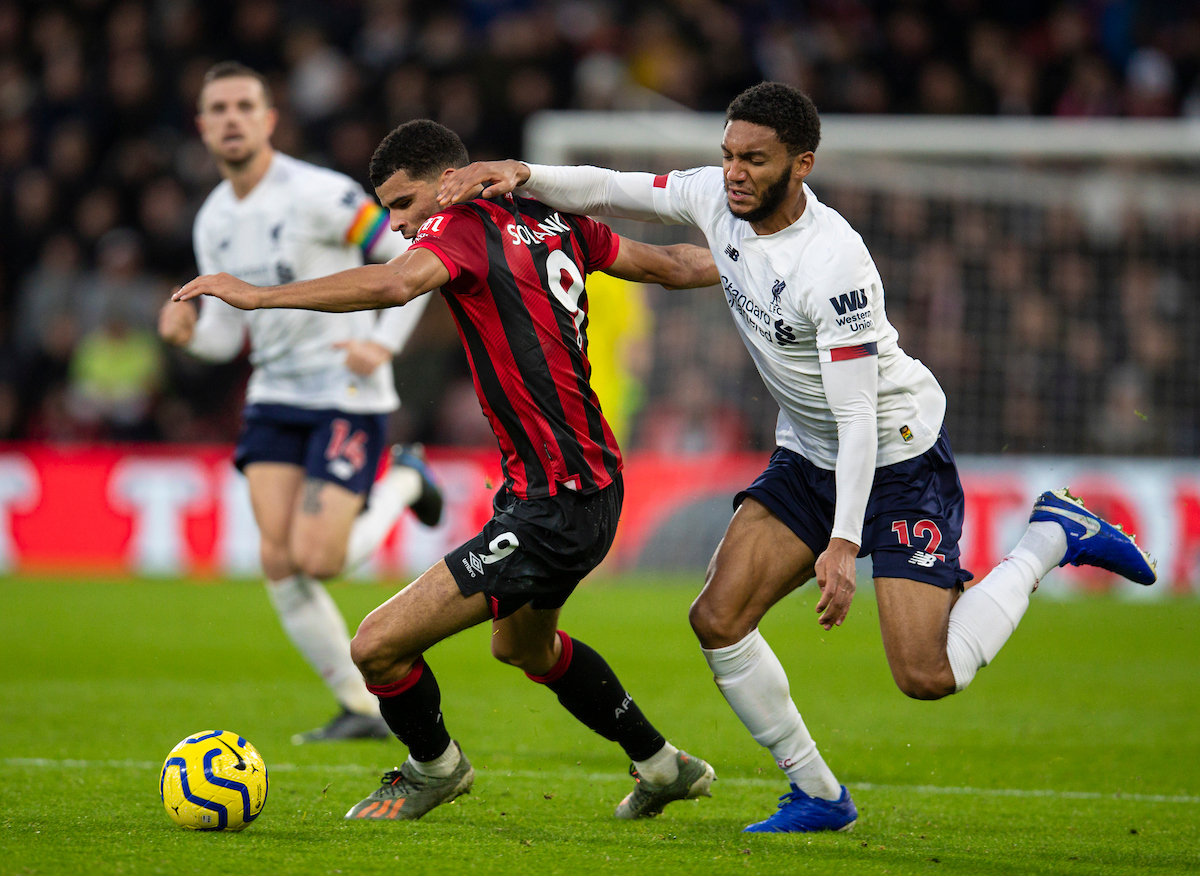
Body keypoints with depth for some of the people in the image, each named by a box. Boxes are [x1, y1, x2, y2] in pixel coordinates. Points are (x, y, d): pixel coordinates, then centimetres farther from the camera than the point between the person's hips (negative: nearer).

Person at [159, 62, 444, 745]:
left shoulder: (318, 194, -15)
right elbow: (227, 335, 11)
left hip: (349, 397, -6)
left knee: (317, 559, -14)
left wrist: (383, 343, -18)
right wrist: (188, 331, -11)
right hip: (274, 399, 6)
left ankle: (402, 482, 15)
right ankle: (363, 708, 6)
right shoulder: (213, 221, 7)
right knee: (279, 562, -6)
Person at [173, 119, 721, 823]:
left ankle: (434, 766, 16)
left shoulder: (465, 228, -15)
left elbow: (394, 284, -36)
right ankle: (663, 765, 50)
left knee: (379, 646, -11)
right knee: (524, 646, 36)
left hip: (552, 512, -11)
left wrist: (259, 294, -36)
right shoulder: (553, 222, 9)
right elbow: (669, 264, 19)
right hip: (593, 484, 11)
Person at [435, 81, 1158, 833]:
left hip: (898, 453, -7)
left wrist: (844, 544, -28)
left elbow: (857, 417, -27)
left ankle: (1049, 540, 9)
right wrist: (523, 176, -16)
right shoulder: (719, 199, -8)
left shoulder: (834, 266, -29)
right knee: (719, 620, -6)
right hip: (807, 456, 7)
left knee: (927, 677, -14)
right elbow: (607, 190, 3)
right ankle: (819, 796, 8)